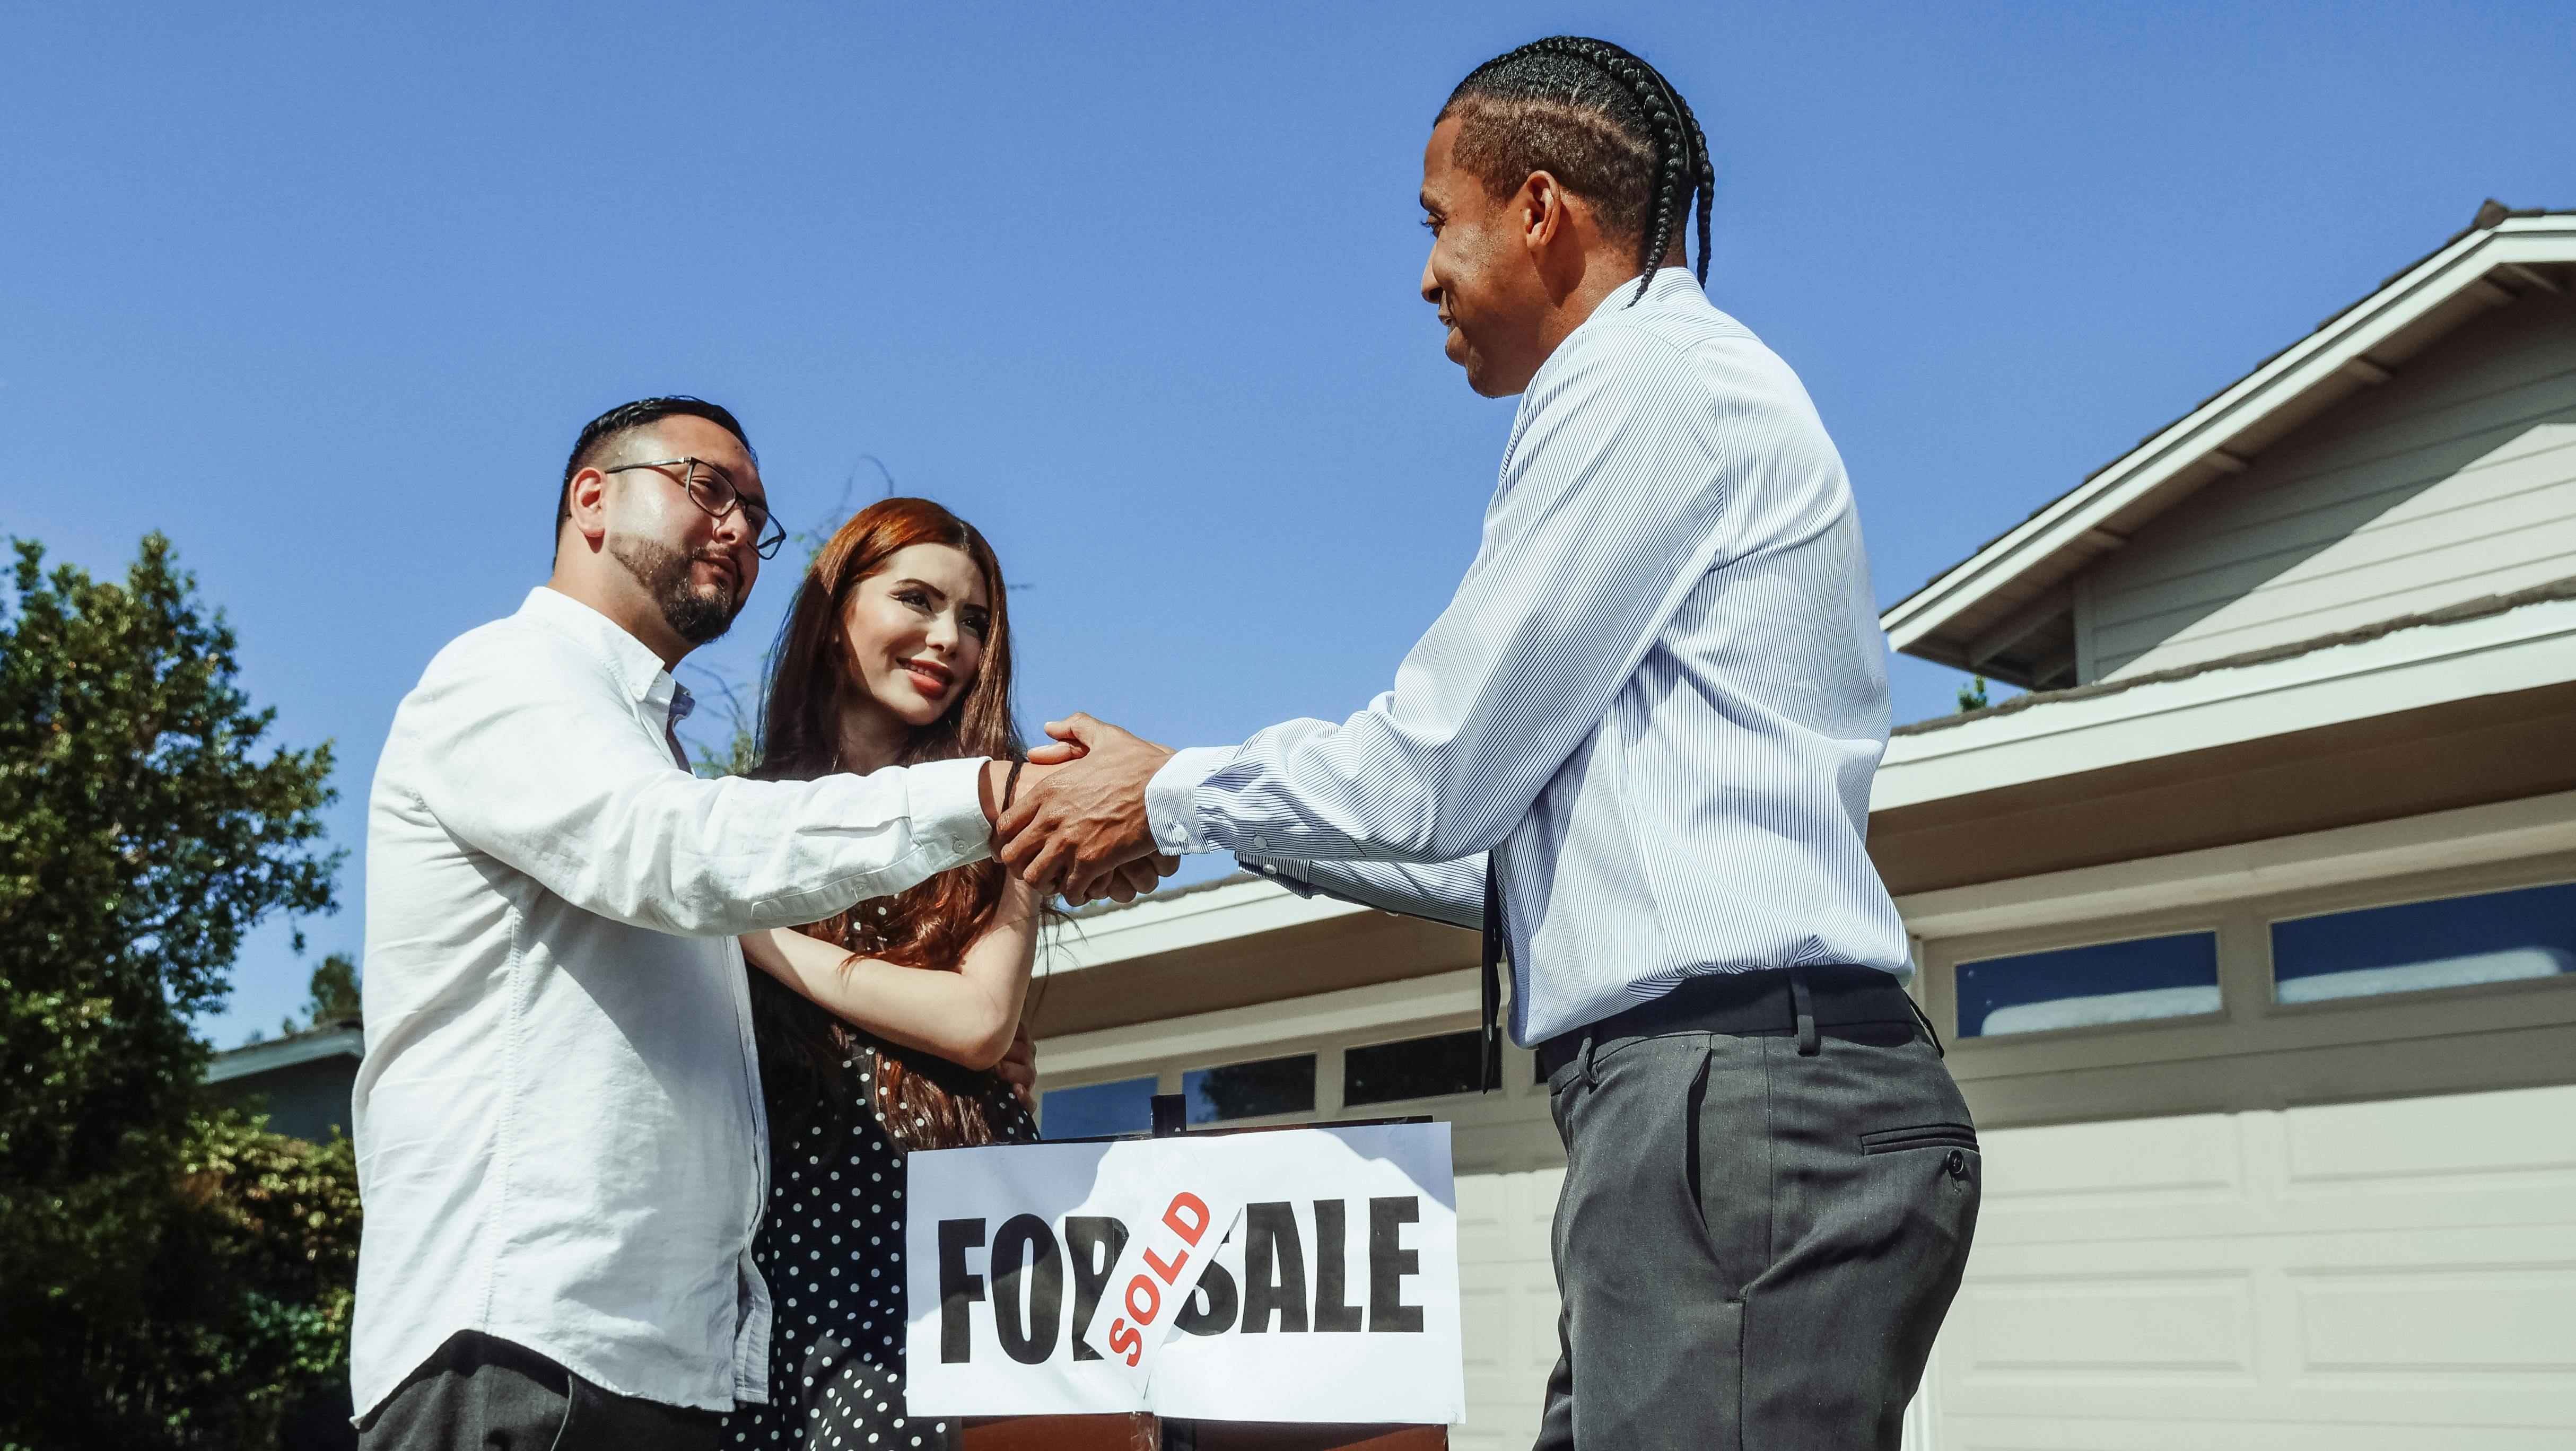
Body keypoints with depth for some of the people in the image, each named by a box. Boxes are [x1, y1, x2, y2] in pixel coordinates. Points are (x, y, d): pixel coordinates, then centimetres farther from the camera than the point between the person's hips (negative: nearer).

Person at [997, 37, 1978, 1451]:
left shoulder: (1641, 382, -6)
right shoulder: (1697, 389, 24)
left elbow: (1433, 778, -9)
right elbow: (1501, 839, 25)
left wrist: (1173, 796, 8)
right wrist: (1195, 811, 26)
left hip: (1739, 1104, -10)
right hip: (1732, 1094, 10)